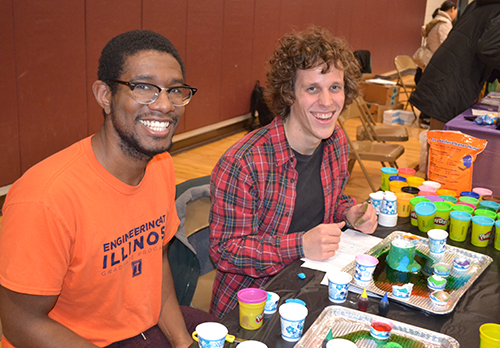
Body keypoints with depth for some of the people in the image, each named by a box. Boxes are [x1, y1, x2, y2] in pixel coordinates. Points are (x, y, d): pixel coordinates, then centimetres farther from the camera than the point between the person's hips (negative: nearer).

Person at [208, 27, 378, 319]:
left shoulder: (337, 142, 1)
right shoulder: (243, 163, -23)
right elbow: (224, 250, -19)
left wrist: (350, 212, -4)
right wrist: (300, 246, -28)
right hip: (252, 301, -6)